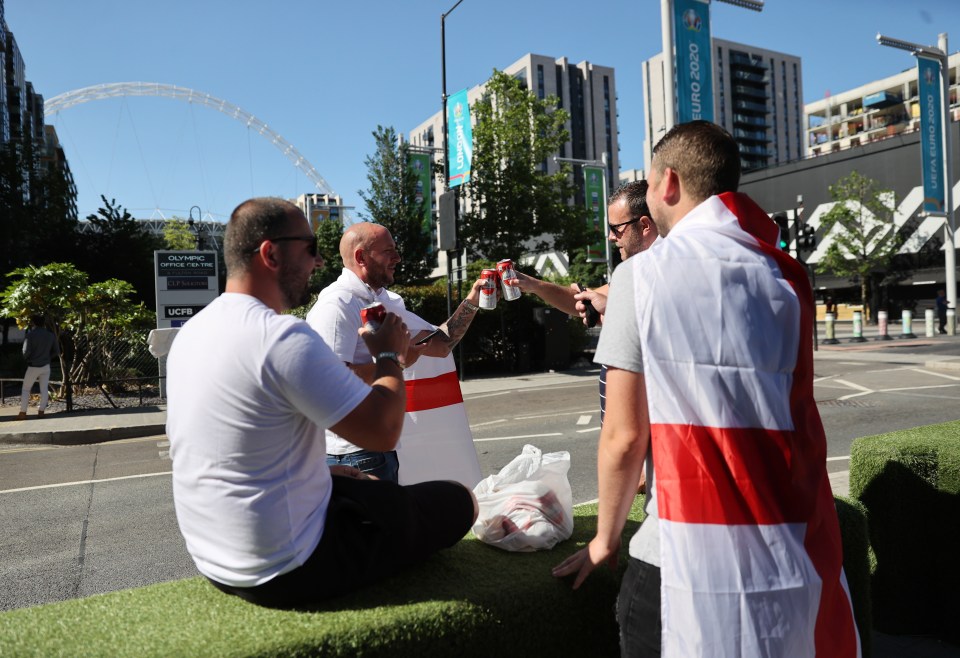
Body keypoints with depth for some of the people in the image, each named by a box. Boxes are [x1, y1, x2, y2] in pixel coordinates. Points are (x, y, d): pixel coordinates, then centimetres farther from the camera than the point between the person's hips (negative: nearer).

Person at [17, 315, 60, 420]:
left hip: (33, 367, -4)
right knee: (44, 389, 9)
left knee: (25, 389, 9)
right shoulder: (50, 335, 2)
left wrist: (26, 358, 5)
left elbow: (26, 352, -16)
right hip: (46, 366, 4)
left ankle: (23, 413, 8)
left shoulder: (30, 335, -13)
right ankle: (41, 411, 10)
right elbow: (56, 351, 6)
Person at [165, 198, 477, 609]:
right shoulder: (284, 336, -25)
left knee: (372, 485, 29)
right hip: (285, 573, -9)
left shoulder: (191, 332, 4)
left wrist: (321, 470, 15)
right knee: (459, 501, 2)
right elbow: (383, 430, -22)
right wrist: (390, 355, -5)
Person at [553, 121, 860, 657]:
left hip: (693, 555, -5)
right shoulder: (787, 277, 6)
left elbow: (624, 435, -8)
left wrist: (606, 539, 7)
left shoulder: (643, 276, -8)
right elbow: (799, 418, 8)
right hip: (801, 552, 5)